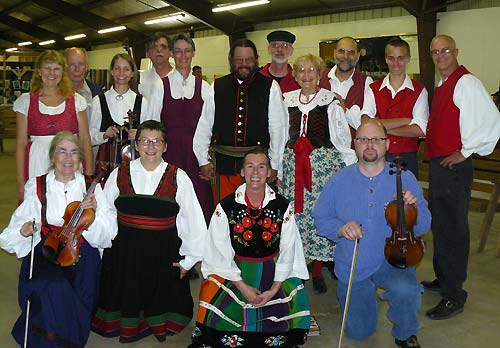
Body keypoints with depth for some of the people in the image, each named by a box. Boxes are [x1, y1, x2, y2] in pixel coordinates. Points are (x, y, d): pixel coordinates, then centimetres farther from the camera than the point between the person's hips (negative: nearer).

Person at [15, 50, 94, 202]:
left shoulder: (76, 100, 6)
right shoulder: (26, 101, 6)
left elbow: (85, 140, 5)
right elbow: (21, 143, 5)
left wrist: (89, 175, -2)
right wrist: (20, 182, 0)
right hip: (37, 165, 0)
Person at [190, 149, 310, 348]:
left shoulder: (283, 207, -5)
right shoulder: (225, 208, -8)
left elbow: (287, 251, -3)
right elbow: (222, 253, -7)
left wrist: (274, 289, -9)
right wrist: (243, 287, -12)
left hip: (272, 271, 1)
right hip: (234, 271, -1)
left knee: (293, 304, -13)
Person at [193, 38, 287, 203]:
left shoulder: (270, 87, 1)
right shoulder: (217, 87, 7)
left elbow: (278, 128, 0)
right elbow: (204, 126, 8)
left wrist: (274, 164, -2)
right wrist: (203, 161, 6)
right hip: (224, 163, 2)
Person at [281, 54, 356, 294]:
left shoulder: (330, 101, -2)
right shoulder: (287, 101, 10)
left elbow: (342, 137, -1)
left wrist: (352, 166, -4)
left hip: (323, 162, -3)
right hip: (292, 164, 3)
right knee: (295, 213, 3)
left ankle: (317, 271, 12)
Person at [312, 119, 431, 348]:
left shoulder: (405, 179, -8)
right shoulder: (339, 181, -6)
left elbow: (423, 227, -6)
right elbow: (321, 220, 0)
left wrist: (412, 210, -27)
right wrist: (341, 229, -20)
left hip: (392, 261, -1)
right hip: (351, 267, 2)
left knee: (406, 290, -35)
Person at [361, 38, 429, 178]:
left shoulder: (419, 90, 3)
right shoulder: (373, 89, 4)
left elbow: (420, 130, -9)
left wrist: (383, 127, -10)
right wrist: (405, 120, -11)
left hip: (408, 158, 0)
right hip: (378, 158, 1)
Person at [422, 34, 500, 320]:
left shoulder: (466, 82, -14)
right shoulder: (442, 85, 15)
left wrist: (465, 151, -19)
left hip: (454, 166, -10)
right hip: (438, 165, 10)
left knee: (452, 230, -3)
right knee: (440, 226, 19)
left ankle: (454, 296, 8)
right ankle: (443, 279, 35)